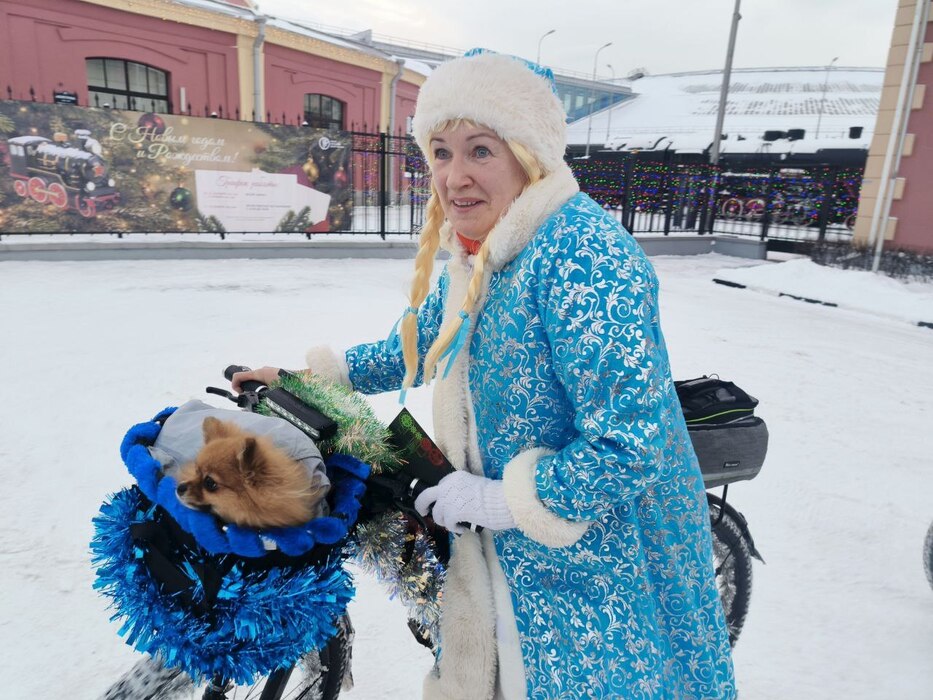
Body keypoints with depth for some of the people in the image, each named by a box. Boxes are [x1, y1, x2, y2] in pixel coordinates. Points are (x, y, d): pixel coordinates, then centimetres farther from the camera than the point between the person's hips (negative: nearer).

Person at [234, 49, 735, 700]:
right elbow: (416, 349, 16)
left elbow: (631, 445, -30)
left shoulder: (582, 256, -28)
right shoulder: (477, 256, 2)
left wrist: (500, 500, -21)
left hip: (596, 572, -8)